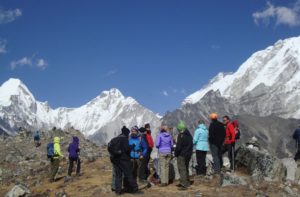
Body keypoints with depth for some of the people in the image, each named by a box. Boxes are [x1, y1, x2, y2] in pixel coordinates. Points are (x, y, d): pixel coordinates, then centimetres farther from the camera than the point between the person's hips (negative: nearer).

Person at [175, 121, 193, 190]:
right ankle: (187, 182, 28)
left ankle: (184, 185, -9)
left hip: (182, 155, -8)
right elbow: (191, 145, 14)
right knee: (186, 168, 19)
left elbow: (178, 146, -18)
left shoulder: (181, 136, -16)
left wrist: (176, 153, -6)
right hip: (188, 154, 8)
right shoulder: (189, 135, 9)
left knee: (182, 169, -5)